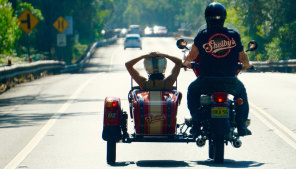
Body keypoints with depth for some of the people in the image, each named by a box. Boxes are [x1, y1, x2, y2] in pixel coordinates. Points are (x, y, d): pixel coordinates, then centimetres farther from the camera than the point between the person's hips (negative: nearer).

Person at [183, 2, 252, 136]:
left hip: (206, 80, -1)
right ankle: (241, 126, 23)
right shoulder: (233, 35, 0)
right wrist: (246, 64, 32)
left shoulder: (202, 34, -4)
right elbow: (242, 56, 10)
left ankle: (196, 124, 20)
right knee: (241, 91, 32)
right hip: (229, 81, 1)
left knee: (192, 90, 30)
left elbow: (193, 54, 4)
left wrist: (186, 62, 26)